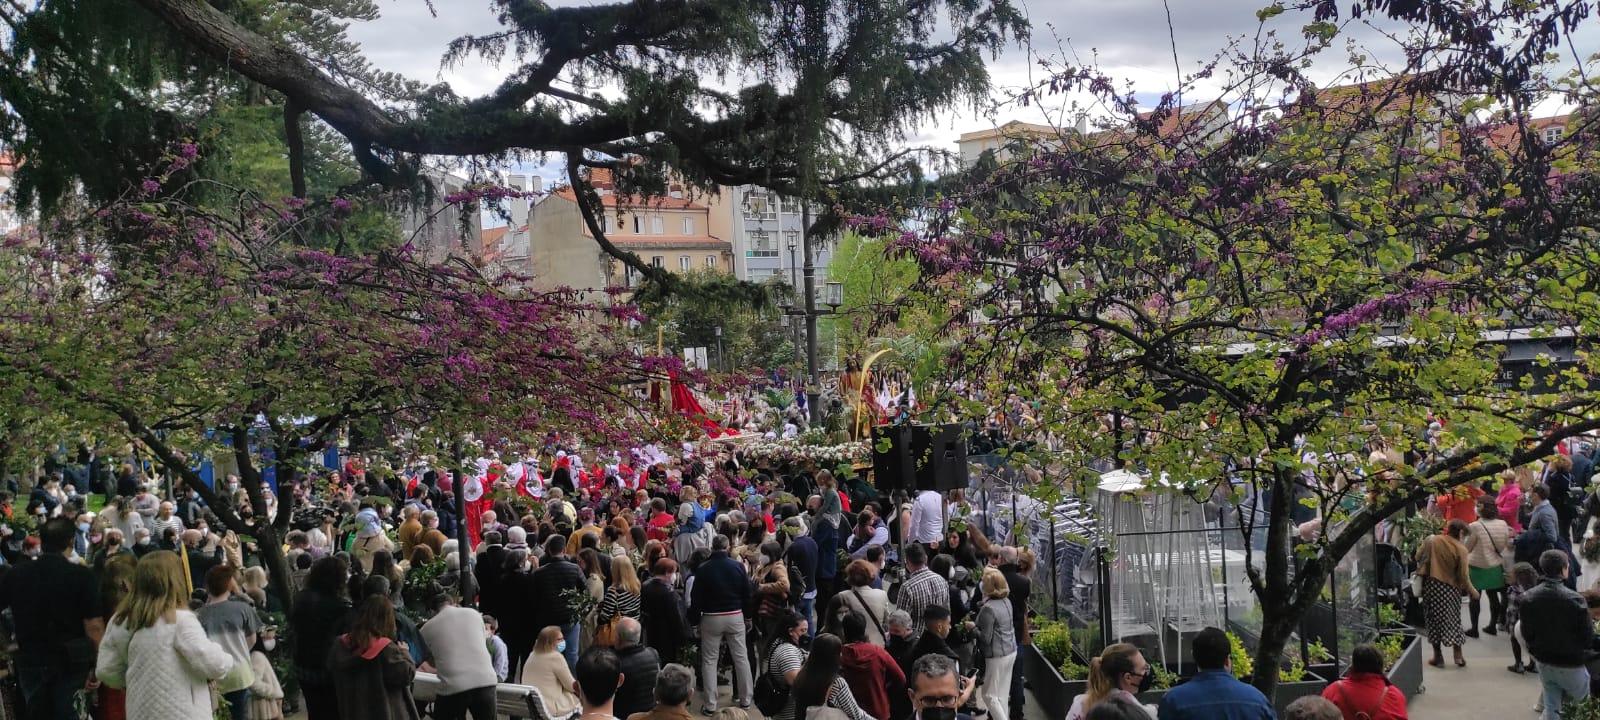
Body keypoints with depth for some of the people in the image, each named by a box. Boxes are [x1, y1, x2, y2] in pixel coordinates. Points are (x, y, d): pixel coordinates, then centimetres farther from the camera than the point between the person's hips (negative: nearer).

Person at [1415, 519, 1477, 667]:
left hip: (1431, 584, 1)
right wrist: (1472, 590, 5)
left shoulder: (1432, 541, -4)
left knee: (1434, 620, 10)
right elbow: (1463, 575, -10)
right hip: (1450, 587, -1)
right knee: (1453, 621, 13)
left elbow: (1418, 557, 1)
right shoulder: (1461, 549, -10)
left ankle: (1438, 656, 13)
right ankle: (1458, 656, 13)